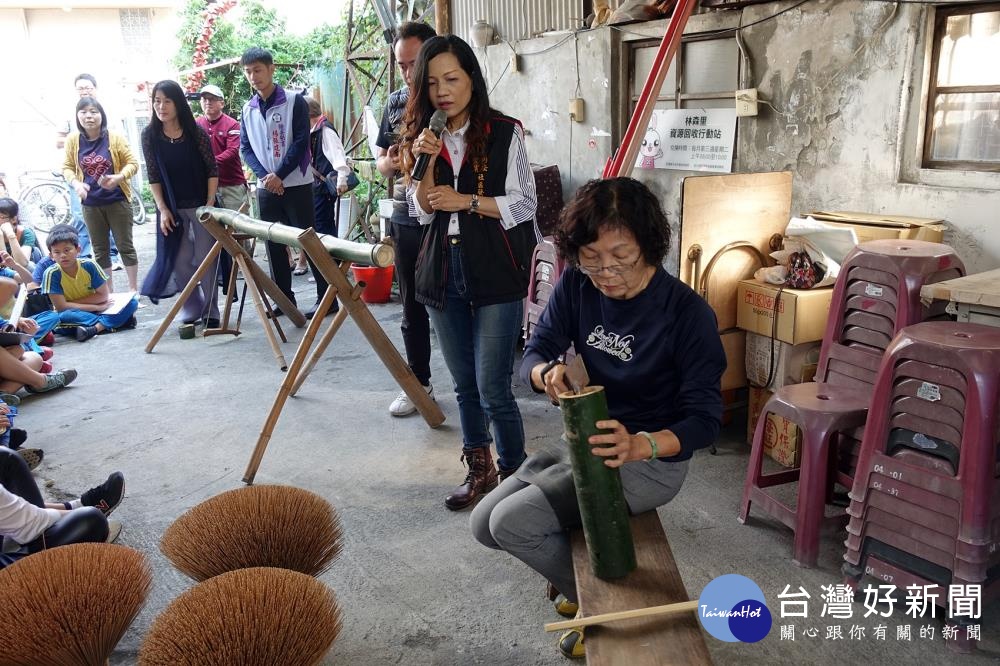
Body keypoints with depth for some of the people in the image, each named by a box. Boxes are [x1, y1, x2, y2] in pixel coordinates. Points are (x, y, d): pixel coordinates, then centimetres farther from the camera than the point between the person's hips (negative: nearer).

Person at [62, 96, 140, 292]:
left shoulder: (114, 138, -7)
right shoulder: (73, 140, -1)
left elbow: (132, 163, -5)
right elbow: (67, 167, 5)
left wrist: (118, 177, -23)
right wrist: (76, 183, -15)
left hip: (117, 200, -3)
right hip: (90, 204, 3)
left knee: (125, 246, 5)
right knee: (100, 250, 11)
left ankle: (134, 289, 16)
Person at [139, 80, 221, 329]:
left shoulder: (195, 131, -8)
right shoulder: (149, 135, -3)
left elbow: (212, 169, -4)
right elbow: (153, 176, 0)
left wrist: (210, 204, -9)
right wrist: (163, 210, -6)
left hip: (201, 204, -2)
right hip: (171, 208, 2)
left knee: (205, 259, 2)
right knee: (180, 262, 4)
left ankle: (210, 312, 13)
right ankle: (191, 311, 17)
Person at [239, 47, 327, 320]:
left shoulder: (295, 101, -4)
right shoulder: (248, 109, 10)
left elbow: (301, 142, -10)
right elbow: (245, 148, 8)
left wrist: (279, 175, -15)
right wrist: (263, 175, -10)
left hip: (296, 184, -5)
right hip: (265, 187, 5)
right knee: (273, 243, 7)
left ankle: (326, 296, 3)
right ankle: (284, 297, 17)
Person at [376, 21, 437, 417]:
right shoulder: (395, 102, 11)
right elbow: (381, 162, 17)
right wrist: (389, 163, -6)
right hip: (405, 221, 6)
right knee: (412, 308, 13)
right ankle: (418, 383, 27)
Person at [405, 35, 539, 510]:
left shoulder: (504, 133, -5)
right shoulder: (425, 135, 9)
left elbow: (523, 205, -5)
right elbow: (422, 210, 5)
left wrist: (465, 200, -14)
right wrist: (428, 161, -10)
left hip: (495, 274, -5)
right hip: (444, 272, 5)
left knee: (492, 388, -6)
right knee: (464, 384, 14)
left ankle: (513, 474, 14)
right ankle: (479, 471, 29)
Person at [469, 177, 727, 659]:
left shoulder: (688, 312, -23)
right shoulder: (576, 286, -9)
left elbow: (705, 417, -22)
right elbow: (534, 354, -7)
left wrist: (639, 444, -43)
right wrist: (548, 374, -33)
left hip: (653, 460, -6)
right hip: (586, 441, 7)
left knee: (513, 523, -19)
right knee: (485, 524, 3)